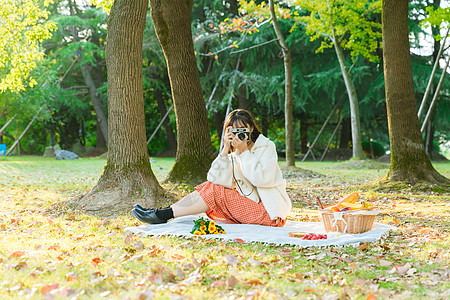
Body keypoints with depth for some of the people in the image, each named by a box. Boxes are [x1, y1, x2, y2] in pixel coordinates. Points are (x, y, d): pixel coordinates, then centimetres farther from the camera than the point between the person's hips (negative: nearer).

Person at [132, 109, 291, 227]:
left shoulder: (267, 147, -5)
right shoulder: (234, 153, 11)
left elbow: (262, 179, -21)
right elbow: (221, 181, -7)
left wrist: (244, 152, -18)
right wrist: (226, 150, -14)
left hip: (269, 212, -6)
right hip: (248, 207, 6)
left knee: (215, 192, -18)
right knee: (210, 186, -9)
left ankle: (163, 215, -15)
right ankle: (162, 212, -11)